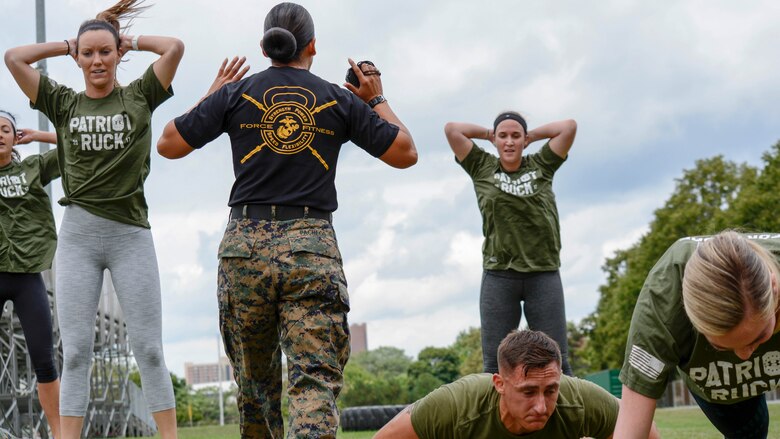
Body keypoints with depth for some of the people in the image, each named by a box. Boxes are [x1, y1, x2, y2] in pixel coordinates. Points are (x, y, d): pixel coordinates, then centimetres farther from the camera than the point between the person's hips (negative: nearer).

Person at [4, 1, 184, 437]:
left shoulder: (139, 97, 8)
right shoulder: (64, 103, 11)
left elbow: (176, 47, -2)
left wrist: (131, 40, 11)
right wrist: (68, 45, 12)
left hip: (131, 235, -1)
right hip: (78, 235, 1)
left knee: (149, 348, -1)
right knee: (76, 350, -1)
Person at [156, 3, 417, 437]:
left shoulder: (236, 94, 6)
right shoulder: (339, 100, 7)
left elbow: (168, 144, 10)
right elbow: (405, 153, 11)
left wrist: (212, 95, 22)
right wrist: (377, 99, 25)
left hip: (246, 245, 2)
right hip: (314, 247, -1)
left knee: (254, 380, 17)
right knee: (315, 379, -8)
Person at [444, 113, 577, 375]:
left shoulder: (541, 167, 13)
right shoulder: (482, 168, 12)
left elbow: (569, 126, 9)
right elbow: (452, 129, 7)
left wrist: (532, 135, 16)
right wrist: (488, 135, 17)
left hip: (544, 273, 0)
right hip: (499, 275, 0)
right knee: (494, 364, -3)